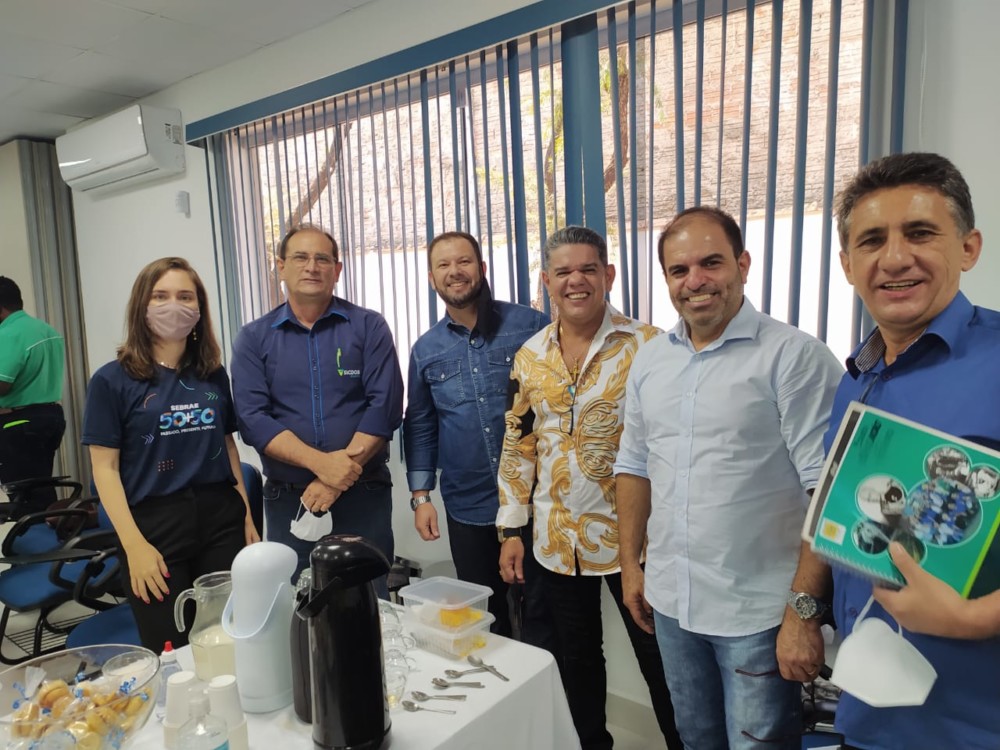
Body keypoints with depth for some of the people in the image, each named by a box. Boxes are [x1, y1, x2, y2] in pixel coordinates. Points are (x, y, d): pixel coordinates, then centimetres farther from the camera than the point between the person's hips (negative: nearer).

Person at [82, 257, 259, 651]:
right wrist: (134, 545, -12)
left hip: (220, 518, 3)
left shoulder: (214, 374, 8)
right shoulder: (112, 380, -3)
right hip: (154, 523, -3)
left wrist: (247, 515, 10)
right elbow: (105, 468, -5)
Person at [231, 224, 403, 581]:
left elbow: (384, 406, -8)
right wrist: (319, 462, -20)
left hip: (363, 496, -1)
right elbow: (252, 417, -6)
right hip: (287, 500, 1)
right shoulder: (253, 338, 4)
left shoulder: (369, 327, 0)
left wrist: (338, 477, -15)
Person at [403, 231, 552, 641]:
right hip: (468, 508, 3)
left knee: (541, 611, 9)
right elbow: (420, 426, 11)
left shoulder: (530, 325, -4)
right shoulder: (425, 349, 6)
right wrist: (421, 496, 6)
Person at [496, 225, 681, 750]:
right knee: (576, 658, 20)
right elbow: (518, 446, 8)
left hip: (630, 535, -4)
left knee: (659, 658, 12)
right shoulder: (529, 356, 3)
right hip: (557, 541, 4)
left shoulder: (647, 345, -10)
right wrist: (511, 528, 6)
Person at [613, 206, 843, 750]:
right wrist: (630, 563, 10)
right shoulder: (649, 359, 4)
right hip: (670, 602, 6)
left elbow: (825, 486, -16)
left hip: (757, 612, -5)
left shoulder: (795, 356, -14)